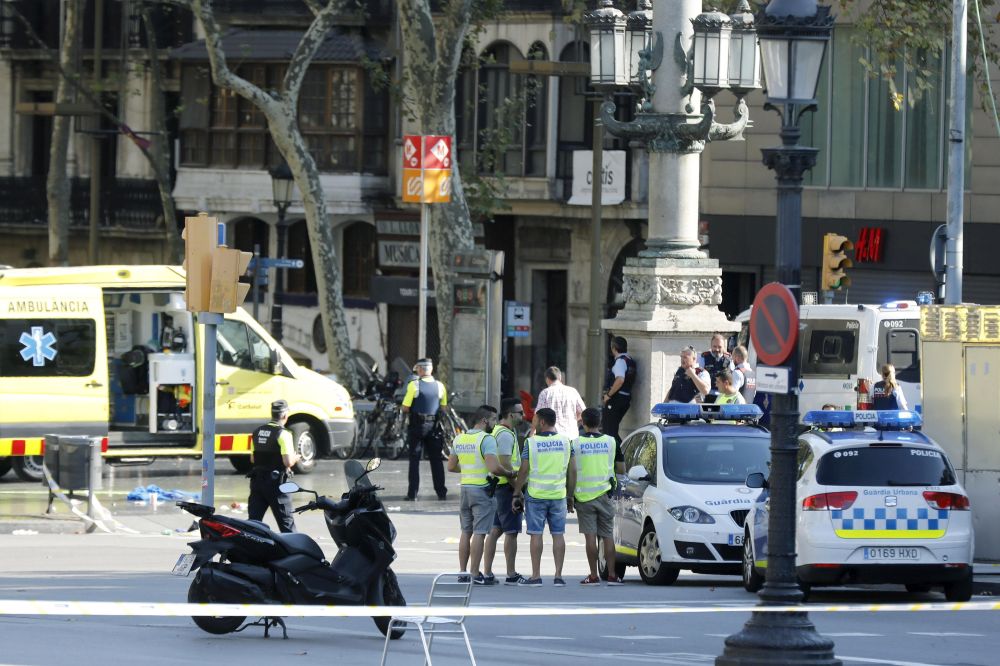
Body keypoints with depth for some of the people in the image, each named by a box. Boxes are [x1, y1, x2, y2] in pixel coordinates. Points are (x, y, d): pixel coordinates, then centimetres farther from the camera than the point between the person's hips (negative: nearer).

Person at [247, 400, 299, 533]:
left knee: (253, 520, 5)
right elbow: (288, 462, -19)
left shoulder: (257, 432, 8)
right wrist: (295, 458, 1)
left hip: (257, 481, 6)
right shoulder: (283, 434, -13)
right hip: (275, 481, -6)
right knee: (286, 522, 2)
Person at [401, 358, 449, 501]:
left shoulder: (414, 385, -11)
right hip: (434, 426, 3)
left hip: (417, 426, -3)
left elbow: (405, 409, -11)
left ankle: (412, 493, -1)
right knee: (436, 460, 11)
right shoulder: (440, 386, 2)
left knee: (414, 460, 2)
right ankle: (441, 492, 12)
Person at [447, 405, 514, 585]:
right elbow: (494, 467, -23)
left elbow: (451, 467, 16)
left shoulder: (459, 439, 10)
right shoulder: (486, 439, -13)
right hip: (482, 489, -7)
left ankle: (462, 572, 15)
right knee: (479, 533, -5)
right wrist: (509, 473, -6)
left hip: (465, 488, 7)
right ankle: (475, 574, -6)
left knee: (466, 532, 13)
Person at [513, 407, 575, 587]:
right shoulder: (565, 442, 3)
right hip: (558, 495, 3)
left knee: (536, 534, 1)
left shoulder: (531, 442, -7)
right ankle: (558, 576, 3)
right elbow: (572, 471, 5)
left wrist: (517, 493, 2)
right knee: (558, 535, 5)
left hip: (536, 495, -3)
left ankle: (536, 576, 0)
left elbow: (524, 470, -7)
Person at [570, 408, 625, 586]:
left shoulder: (576, 444, -5)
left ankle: (593, 576, -1)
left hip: (583, 496, -2)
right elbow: (621, 469, 5)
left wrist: (569, 498, 2)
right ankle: (611, 575, 6)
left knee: (590, 536, -1)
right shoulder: (611, 442, 1)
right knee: (608, 536, 8)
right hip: (604, 494, 2)